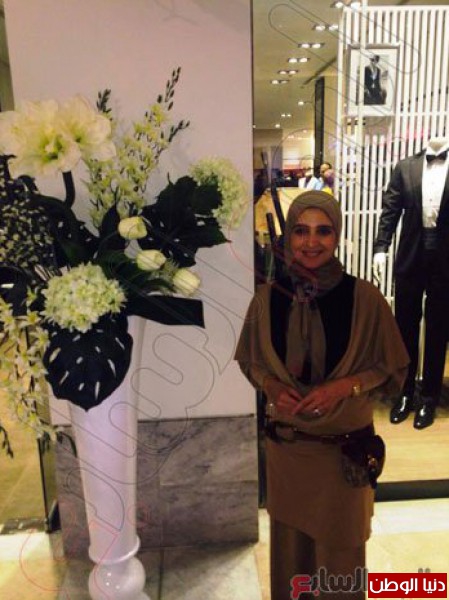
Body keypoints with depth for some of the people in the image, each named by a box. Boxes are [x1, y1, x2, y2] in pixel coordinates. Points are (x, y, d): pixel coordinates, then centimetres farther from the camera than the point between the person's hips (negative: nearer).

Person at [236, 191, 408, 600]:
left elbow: (394, 370, -4)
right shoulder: (268, 298, -8)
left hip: (346, 449, -1)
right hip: (285, 445, 2)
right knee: (289, 542, 22)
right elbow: (248, 360, 5)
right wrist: (270, 384, -14)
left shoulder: (365, 298, -14)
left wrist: (345, 386, -20)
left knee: (340, 550, 19)